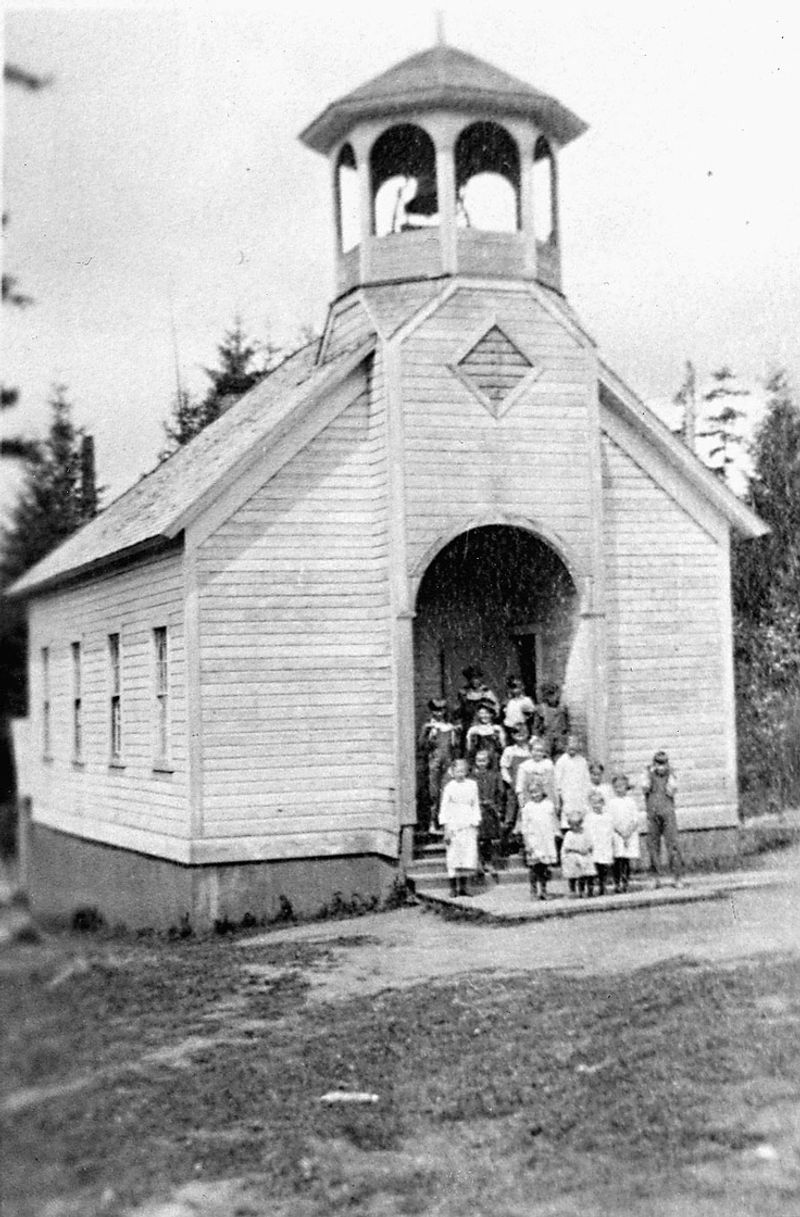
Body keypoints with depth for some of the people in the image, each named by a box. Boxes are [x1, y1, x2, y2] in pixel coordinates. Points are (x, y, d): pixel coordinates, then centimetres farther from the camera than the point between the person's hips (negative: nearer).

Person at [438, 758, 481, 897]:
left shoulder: (472, 785, 8)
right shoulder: (449, 787, 0)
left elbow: (476, 806, 13)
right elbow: (444, 808, 0)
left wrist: (476, 823, 6)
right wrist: (445, 827, -6)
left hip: (468, 825, 2)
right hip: (453, 824, -2)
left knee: (469, 854, -3)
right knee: (452, 856, -2)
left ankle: (463, 886, 7)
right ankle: (453, 887, 5)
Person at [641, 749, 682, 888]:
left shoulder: (671, 774, 6)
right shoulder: (648, 773, 6)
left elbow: (672, 792, -6)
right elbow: (645, 788, -9)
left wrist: (670, 776, -8)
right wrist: (650, 774, -14)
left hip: (668, 813, -1)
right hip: (652, 813, 1)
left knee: (672, 844, -9)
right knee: (653, 845, 2)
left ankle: (677, 876, -7)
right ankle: (656, 876, 8)